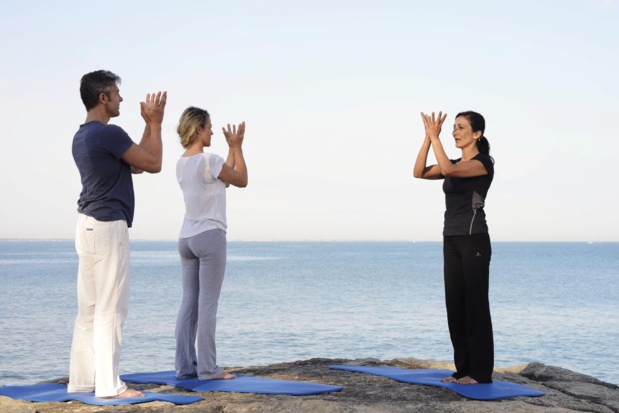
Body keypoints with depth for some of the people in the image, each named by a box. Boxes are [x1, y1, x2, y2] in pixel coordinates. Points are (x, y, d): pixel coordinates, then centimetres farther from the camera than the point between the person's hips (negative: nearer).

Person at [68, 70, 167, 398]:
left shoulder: (82, 137, 15)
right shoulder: (109, 134, -16)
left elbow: (137, 164, 19)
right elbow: (154, 164, -8)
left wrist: (149, 124, 19)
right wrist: (155, 123, 2)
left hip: (88, 225, 10)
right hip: (108, 226, -10)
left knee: (89, 308, 11)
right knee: (110, 309, -7)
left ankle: (82, 379, 15)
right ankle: (108, 384, -4)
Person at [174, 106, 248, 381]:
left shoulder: (181, 164, 11)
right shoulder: (208, 161, -14)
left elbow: (224, 179, 20)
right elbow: (242, 180, -1)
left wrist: (232, 148, 22)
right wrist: (237, 147, 6)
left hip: (186, 238, 8)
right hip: (210, 237, -8)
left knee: (189, 303, 7)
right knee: (207, 304, -5)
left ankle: (185, 366, 8)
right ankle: (207, 368, -3)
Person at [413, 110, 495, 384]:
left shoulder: (484, 162, -10)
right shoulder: (454, 165, 16)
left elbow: (448, 169, -26)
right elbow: (419, 173, 4)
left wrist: (435, 137, -18)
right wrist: (428, 138, -2)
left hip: (474, 240, -8)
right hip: (451, 241, 9)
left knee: (475, 305, -5)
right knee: (455, 305, 9)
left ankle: (481, 371, 2)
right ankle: (463, 368, 16)